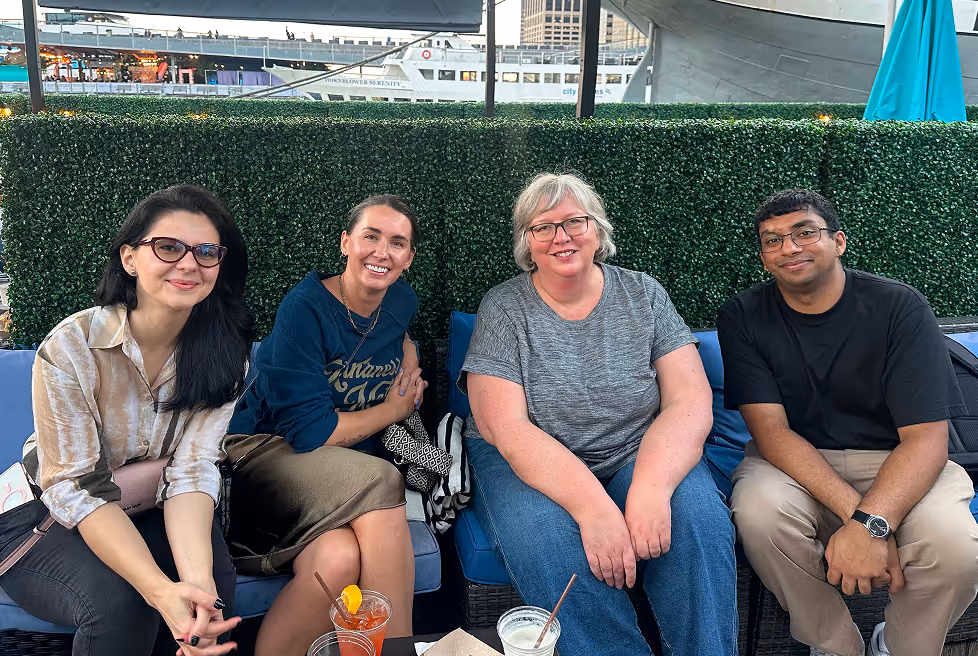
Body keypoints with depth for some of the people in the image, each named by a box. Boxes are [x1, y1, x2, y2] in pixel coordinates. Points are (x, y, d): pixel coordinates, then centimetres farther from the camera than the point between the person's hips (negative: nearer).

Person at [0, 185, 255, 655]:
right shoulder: (71, 347, -24)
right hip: (46, 514, -3)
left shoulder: (223, 354, -12)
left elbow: (193, 469, -20)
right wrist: (163, 590, -39)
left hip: (150, 513, 3)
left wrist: (198, 580, -39)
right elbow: (75, 488, -24)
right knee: (117, 601, -31)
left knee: (215, 579, -25)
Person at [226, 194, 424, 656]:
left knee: (340, 559, -32)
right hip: (266, 451, -4)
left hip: (345, 467, 5)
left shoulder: (400, 300, 7)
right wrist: (393, 408, -4)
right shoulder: (306, 308, -13)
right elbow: (309, 431, -18)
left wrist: (409, 365, 13)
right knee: (379, 484, -34)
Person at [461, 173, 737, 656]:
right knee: (543, 535, -32)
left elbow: (690, 403, -7)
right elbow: (506, 427, -14)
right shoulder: (503, 308, -4)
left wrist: (651, 487, -27)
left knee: (699, 517, -27)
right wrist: (591, 505, -28)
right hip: (530, 465, -1)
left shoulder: (644, 295, 2)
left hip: (639, 453, 2)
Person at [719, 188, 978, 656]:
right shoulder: (743, 317, -5)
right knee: (759, 512, -32)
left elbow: (926, 437, -15)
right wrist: (854, 512, -27)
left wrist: (871, 524, -32)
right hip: (795, 462, 1)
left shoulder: (898, 307, -8)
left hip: (894, 464, 0)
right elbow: (770, 429, -13)